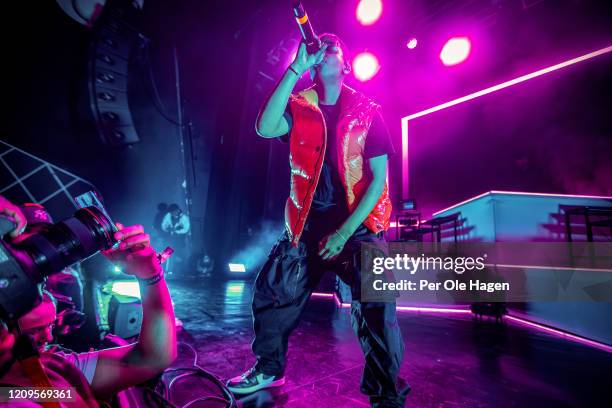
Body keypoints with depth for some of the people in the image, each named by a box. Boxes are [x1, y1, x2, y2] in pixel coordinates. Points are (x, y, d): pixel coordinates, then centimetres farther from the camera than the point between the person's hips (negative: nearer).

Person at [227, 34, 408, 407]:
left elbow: (379, 179, -5)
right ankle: (270, 369, 35)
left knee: (376, 309, -11)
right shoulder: (300, 108, 6)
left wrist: (345, 231, -14)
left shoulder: (368, 112, 1)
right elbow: (265, 128, -17)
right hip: (308, 226, 3)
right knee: (272, 293, 8)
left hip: (358, 227, -2)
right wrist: (295, 68, -16)